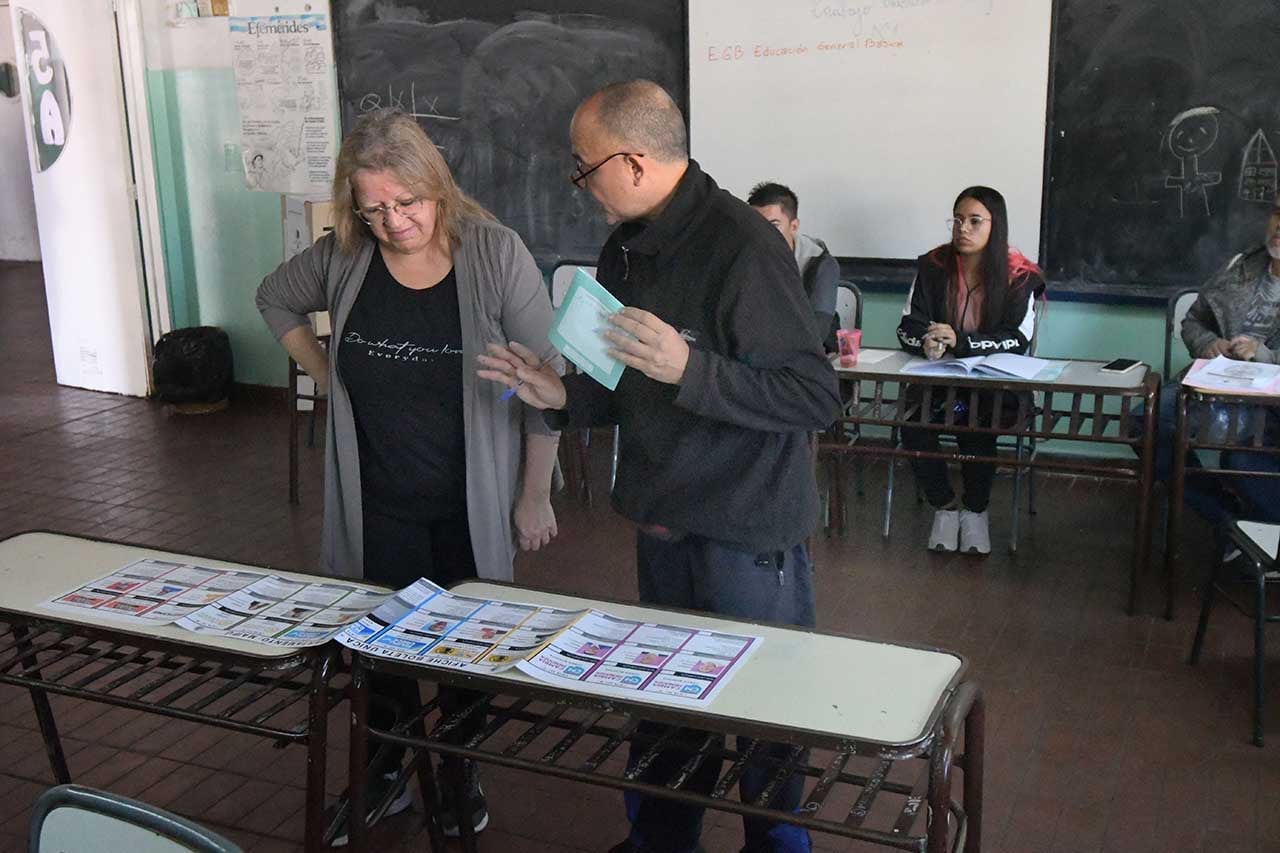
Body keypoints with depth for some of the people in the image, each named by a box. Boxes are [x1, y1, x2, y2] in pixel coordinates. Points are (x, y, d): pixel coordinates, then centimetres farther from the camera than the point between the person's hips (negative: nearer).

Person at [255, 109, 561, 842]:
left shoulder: (495, 253, -15)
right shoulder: (343, 258, -5)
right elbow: (276, 300, 16)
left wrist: (535, 496, -9)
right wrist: (331, 379, 4)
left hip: (471, 507, -2)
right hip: (377, 505, 2)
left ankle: (460, 774, 35)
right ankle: (387, 770, 37)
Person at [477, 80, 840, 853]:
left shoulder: (742, 246, -19)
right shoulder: (626, 249, 7)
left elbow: (816, 398, -22)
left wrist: (688, 368, -31)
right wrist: (563, 397, 0)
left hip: (748, 534, -7)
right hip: (663, 523, 7)